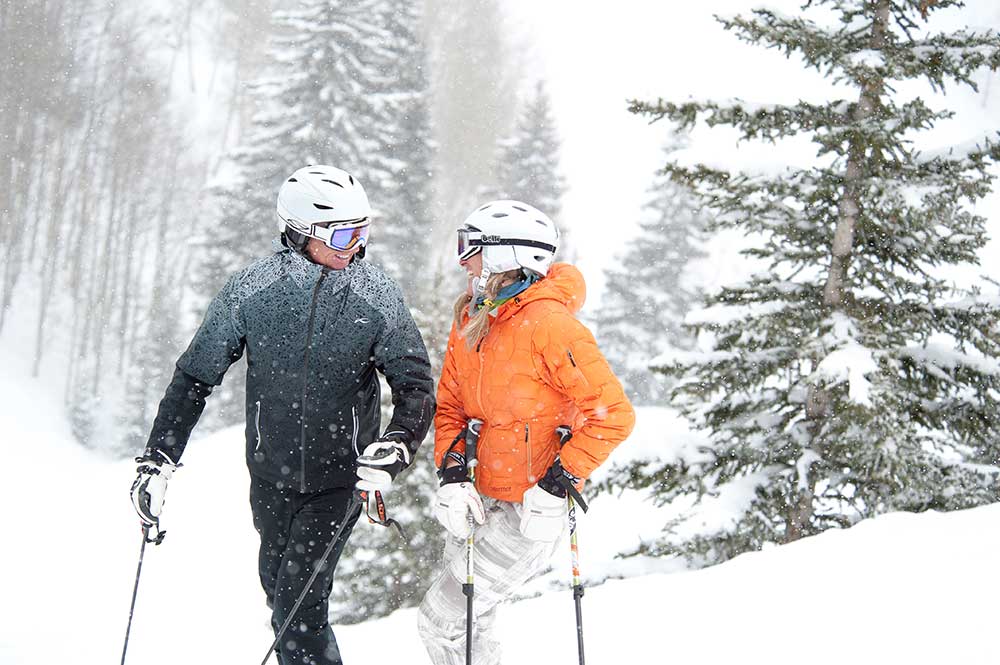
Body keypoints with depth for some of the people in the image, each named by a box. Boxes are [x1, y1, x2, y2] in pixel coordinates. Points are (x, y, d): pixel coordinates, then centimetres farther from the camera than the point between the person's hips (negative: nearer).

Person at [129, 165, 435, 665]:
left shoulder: (378, 297, -10)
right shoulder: (251, 290, -9)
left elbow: (416, 384, -8)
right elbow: (195, 375, -1)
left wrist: (398, 445, -28)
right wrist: (158, 460, -5)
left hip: (340, 477, -2)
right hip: (271, 474, 2)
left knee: (299, 603, -10)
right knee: (279, 590, 15)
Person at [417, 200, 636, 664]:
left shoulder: (547, 323, -19)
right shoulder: (470, 320, 7)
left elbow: (613, 414, -20)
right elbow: (450, 405, 12)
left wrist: (559, 483, -21)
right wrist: (453, 476, -4)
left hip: (530, 508, -8)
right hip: (483, 500, 8)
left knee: (442, 620, -7)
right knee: (460, 618, 17)